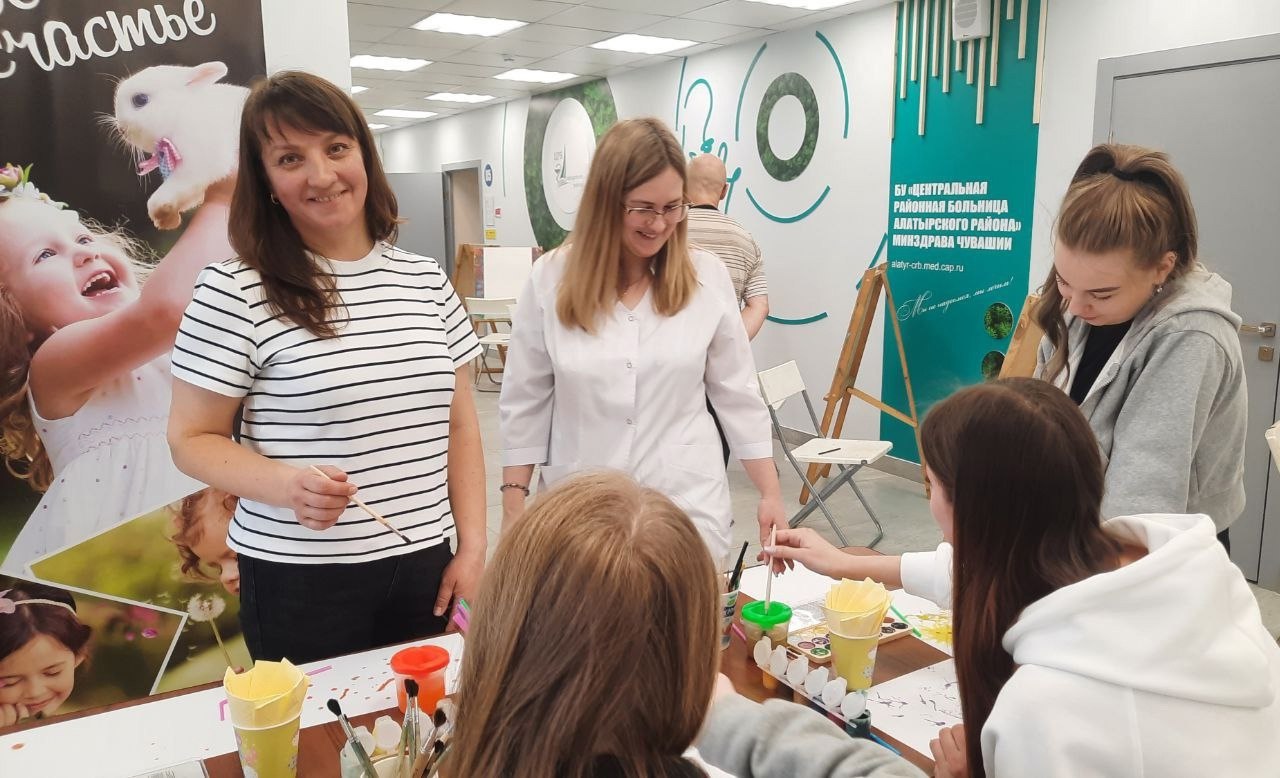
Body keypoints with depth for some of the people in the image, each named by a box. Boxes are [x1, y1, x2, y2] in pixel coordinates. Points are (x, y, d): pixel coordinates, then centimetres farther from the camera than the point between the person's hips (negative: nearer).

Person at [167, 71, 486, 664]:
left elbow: (460, 425, 8)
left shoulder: (427, 281, 5)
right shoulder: (234, 292, -9)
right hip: (300, 578, -3)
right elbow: (191, 439, -4)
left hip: (424, 566, 4)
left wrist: (472, 546, 2)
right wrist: (286, 484, -22)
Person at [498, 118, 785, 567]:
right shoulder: (551, 279, -4)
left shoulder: (708, 278, -3)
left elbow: (738, 395, 3)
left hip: (688, 503, 0)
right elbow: (524, 402, 1)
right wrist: (514, 505, 1)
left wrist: (771, 493, 2)